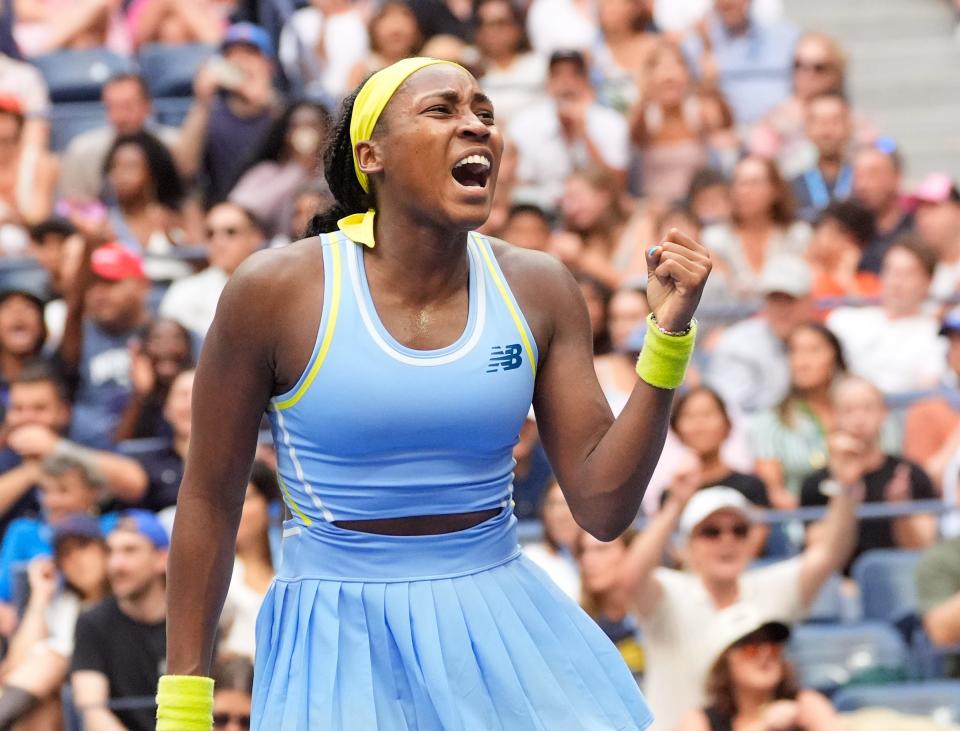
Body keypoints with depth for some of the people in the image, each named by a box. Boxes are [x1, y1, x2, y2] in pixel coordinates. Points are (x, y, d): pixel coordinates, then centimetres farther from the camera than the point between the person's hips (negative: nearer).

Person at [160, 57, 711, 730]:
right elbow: (210, 499, -2)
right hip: (342, 645, -3)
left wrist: (667, 337, -13)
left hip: (502, 625, 3)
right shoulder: (276, 291, -10)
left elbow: (603, 509, -3)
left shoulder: (538, 290, -2)